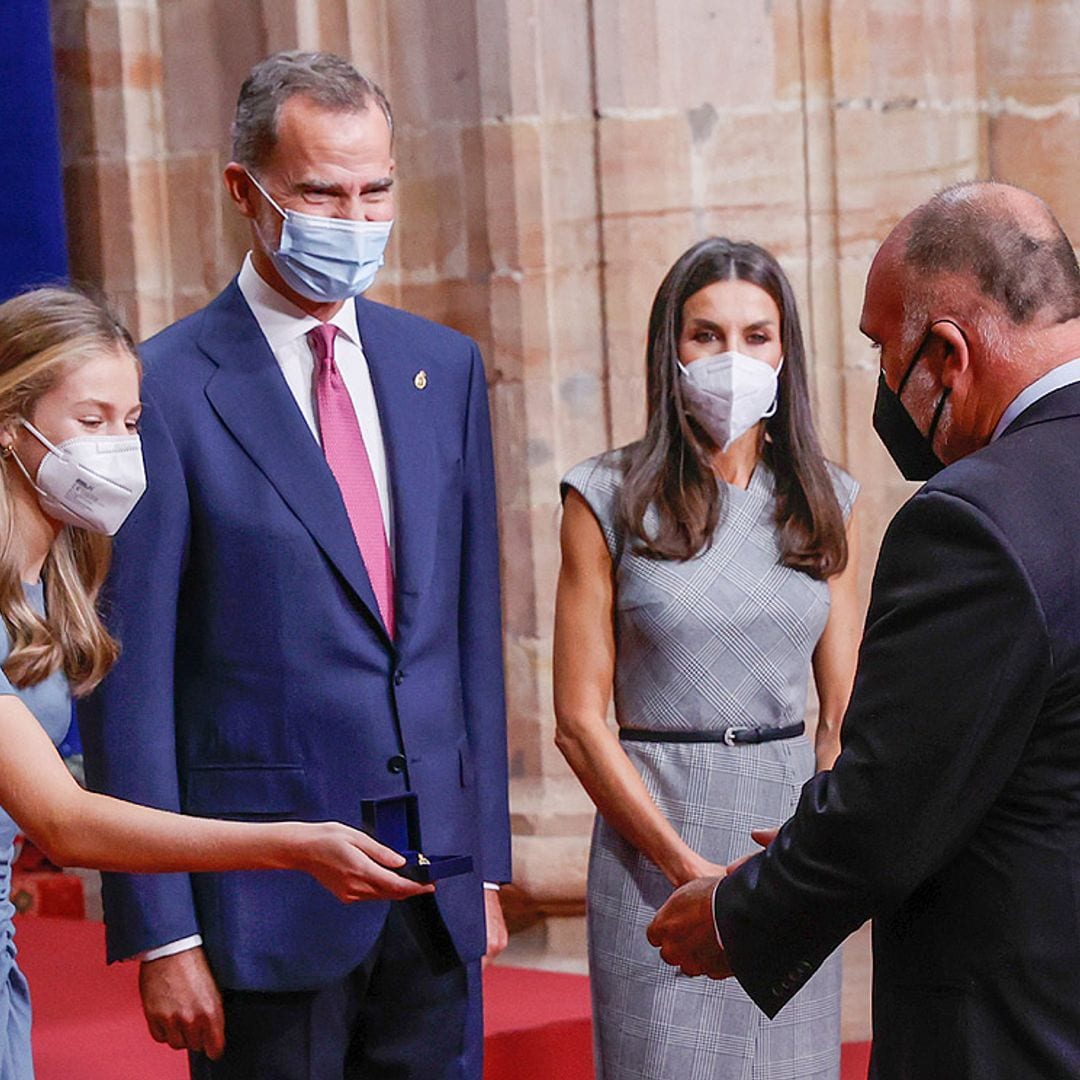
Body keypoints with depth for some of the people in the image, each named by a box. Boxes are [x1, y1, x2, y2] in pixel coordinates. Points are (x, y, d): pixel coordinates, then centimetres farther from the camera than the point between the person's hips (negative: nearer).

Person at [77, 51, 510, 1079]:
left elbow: (473, 621, 13)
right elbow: (127, 679, -9)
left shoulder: (443, 367, 9)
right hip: (268, 898, -5)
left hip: (439, 877, 5)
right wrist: (162, 934, -11)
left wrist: (485, 859, 10)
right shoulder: (164, 388, -9)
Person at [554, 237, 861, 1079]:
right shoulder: (611, 498, -2)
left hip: (795, 829, 3)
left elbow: (844, 711, 8)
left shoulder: (824, 502, 7)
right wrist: (689, 866, -13)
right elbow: (579, 719, -5)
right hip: (653, 830, -3)